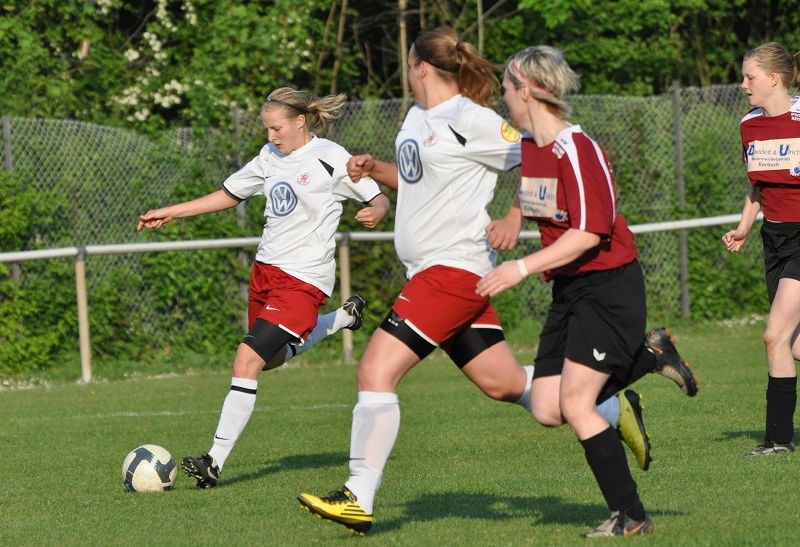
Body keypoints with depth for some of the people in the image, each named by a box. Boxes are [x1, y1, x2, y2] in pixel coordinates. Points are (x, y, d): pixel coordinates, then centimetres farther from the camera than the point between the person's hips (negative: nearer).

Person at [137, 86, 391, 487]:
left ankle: (215, 462, -17)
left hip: (303, 278, -8)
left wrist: (374, 212, -30)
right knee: (271, 359, 23)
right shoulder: (271, 156, 10)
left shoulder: (330, 159, -10)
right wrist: (170, 213, 17)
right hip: (266, 269, 8)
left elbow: (379, 200, -6)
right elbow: (229, 194, 21)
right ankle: (343, 317, 43)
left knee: (247, 360, -19)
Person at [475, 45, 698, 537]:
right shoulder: (527, 146, 6)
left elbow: (589, 233, -25)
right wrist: (514, 218, 10)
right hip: (569, 290, 9)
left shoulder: (577, 149, -19)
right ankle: (648, 356, 17)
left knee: (575, 404, -14)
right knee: (547, 411, 0)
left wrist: (522, 268, -26)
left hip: (610, 286, -9)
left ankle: (631, 516, -4)